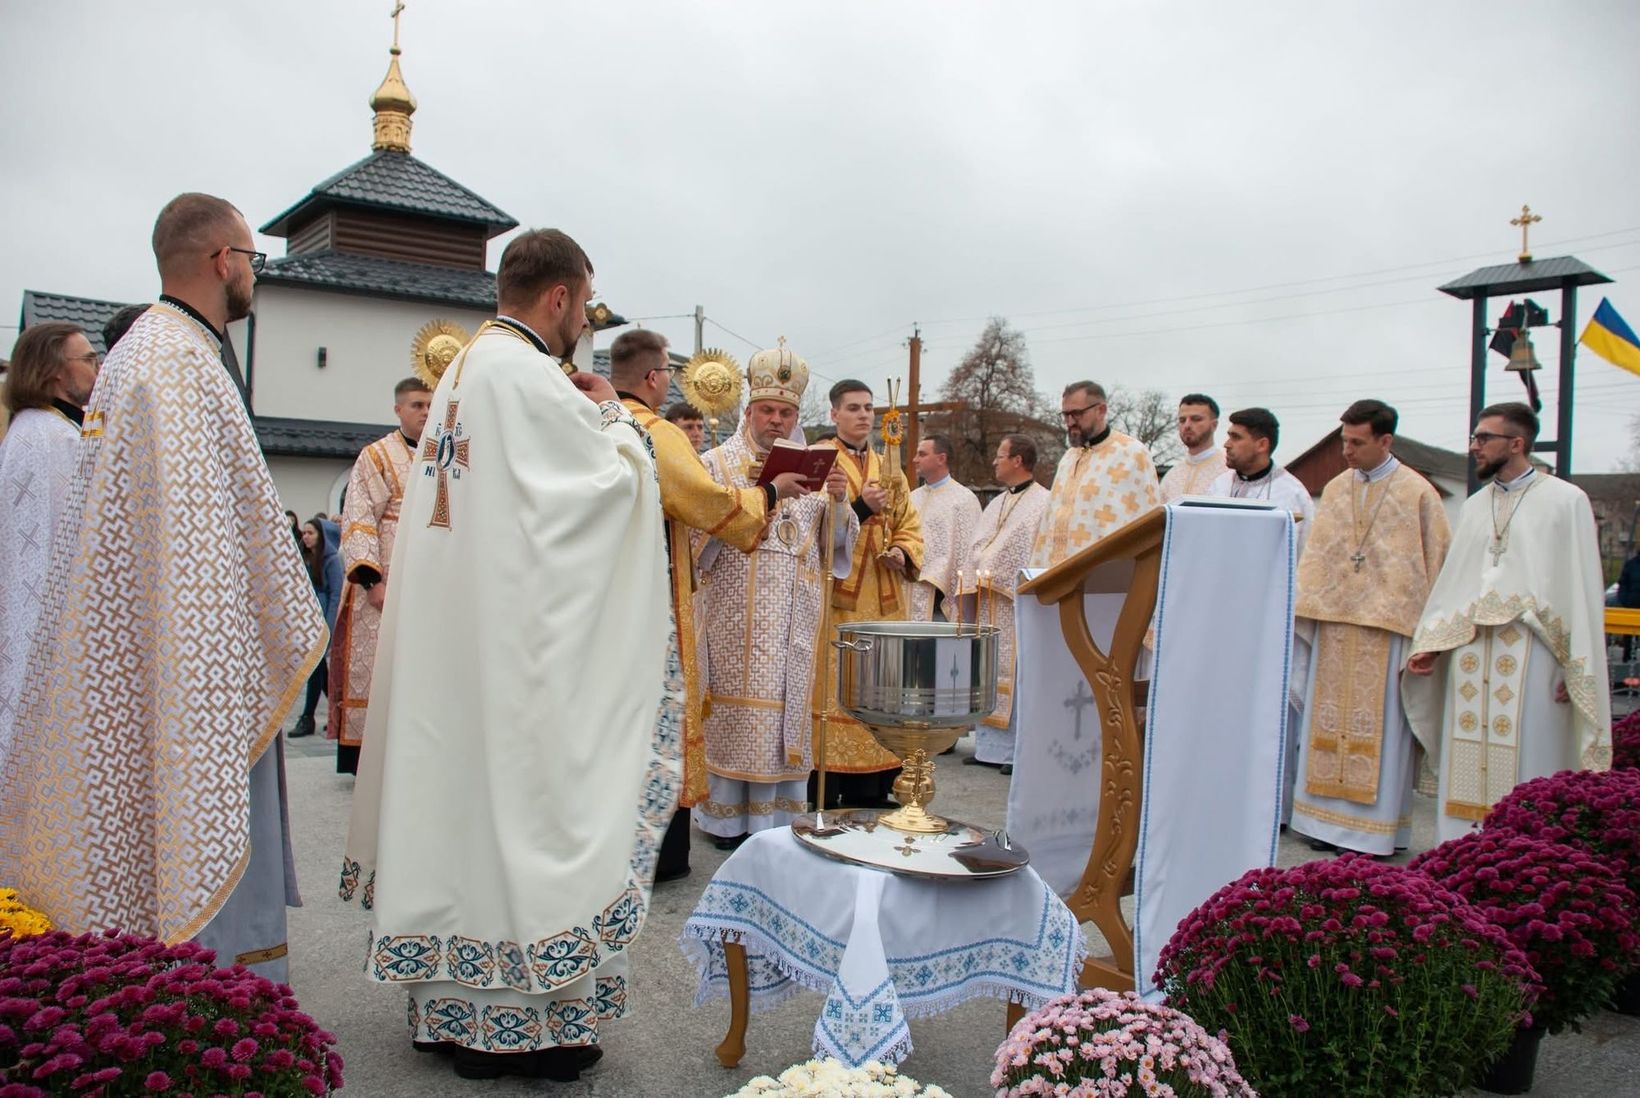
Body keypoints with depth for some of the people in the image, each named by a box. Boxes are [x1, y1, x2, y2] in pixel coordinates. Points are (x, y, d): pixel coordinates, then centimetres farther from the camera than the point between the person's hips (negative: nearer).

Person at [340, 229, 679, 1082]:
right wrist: (608, 413, 5)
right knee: (519, 795, -2)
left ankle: (452, 1005, 24)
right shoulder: (528, 375, -15)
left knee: (459, 787, 13)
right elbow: (617, 477, -11)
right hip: (516, 640, -9)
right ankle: (521, 1020, 8)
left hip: (450, 633, 9)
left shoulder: (460, 371, 15)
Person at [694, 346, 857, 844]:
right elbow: (696, 531, -6)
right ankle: (728, 815, 8)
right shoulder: (718, 462, 3)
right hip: (737, 614, -3)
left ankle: (776, 813, 15)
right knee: (738, 707, -2)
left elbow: (838, 541, 10)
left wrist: (838, 499, -9)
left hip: (795, 613, 4)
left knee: (787, 705, 5)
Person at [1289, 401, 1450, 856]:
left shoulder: (1418, 493, -2)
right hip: (1333, 623, 5)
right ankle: (1330, 820, 16)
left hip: (1387, 628, -5)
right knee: (1329, 721, 7)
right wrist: (1304, 606, 1)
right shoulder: (1334, 489, 11)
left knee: (1379, 729, 0)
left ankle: (1375, 827, 9)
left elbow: (1436, 563, -1)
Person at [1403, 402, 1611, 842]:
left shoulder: (1565, 500, 0)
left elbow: (1582, 589, -4)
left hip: (1530, 652, -5)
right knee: (1466, 766, 6)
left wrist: (1575, 669, -9)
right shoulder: (1474, 506, 16)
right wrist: (1429, 644, 5)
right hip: (1470, 649, 5)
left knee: (1524, 769, -3)